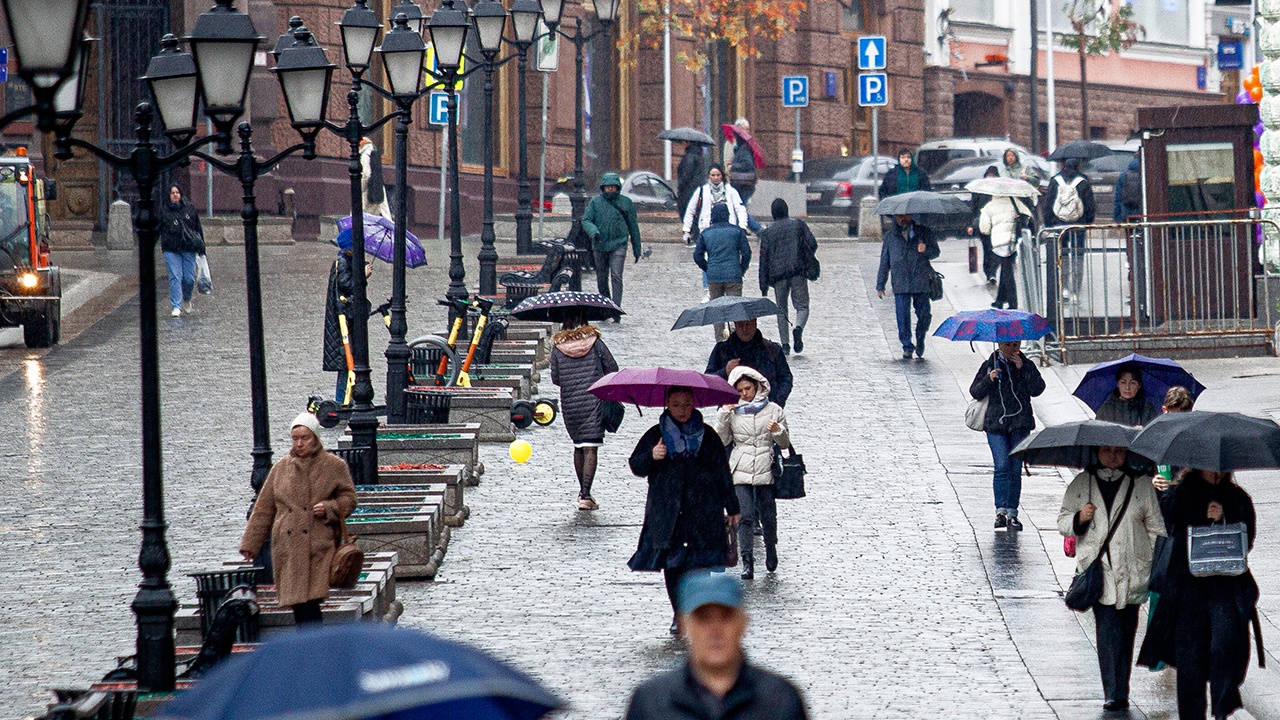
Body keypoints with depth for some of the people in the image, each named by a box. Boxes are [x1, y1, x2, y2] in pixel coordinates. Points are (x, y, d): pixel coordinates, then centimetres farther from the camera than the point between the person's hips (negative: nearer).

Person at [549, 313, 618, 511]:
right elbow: (612, 369, 0)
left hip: (569, 405, 2)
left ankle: (582, 491, 27)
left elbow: (555, 379, 4)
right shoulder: (595, 342, -2)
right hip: (594, 403, -2)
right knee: (590, 449, -6)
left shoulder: (557, 348, 1)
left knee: (578, 447, 19)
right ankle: (586, 495, -15)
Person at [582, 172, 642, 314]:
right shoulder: (596, 202, 7)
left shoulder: (625, 202, 6)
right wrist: (594, 232, -22)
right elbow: (586, 220, 0)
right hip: (600, 246, 2)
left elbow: (633, 226, 12)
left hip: (618, 245, -2)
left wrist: (636, 249, 14)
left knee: (616, 277, -15)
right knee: (601, 279, 10)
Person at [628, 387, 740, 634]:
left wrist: (732, 507, 14)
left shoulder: (707, 436, 8)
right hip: (667, 514, 1)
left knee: (700, 564, -9)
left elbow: (723, 473, 12)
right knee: (671, 564, 1)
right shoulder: (655, 435, 8)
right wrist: (651, 457, -14)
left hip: (702, 511, -1)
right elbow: (636, 466, 7)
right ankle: (679, 615, 12)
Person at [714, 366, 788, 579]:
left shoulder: (773, 410, 5)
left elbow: (785, 444, 10)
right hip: (740, 472, 0)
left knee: (768, 516, 4)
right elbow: (721, 441, 2)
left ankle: (771, 548, 32)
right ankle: (747, 562, -9)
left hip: (765, 472, 0)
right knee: (745, 516, -9)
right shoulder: (732, 412, 5)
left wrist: (778, 431, -11)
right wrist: (723, 416, -7)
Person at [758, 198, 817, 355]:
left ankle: (784, 344, 3)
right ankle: (798, 328, -28)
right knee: (802, 307, 4)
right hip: (798, 272, -1)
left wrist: (764, 287, 6)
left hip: (778, 275, 1)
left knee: (781, 310, 11)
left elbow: (764, 260, 4)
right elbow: (813, 244, -2)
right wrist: (807, 260, 20)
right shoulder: (798, 224, 5)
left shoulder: (767, 232, 6)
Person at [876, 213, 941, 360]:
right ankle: (907, 347, 8)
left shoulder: (924, 233, 6)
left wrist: (926, 250, -14)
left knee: (923, 314, 1)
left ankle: (920, 340, 28)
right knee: (903, 316, -4)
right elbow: (884, 262, 12)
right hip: (900, 284, 0)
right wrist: (880, 286, 11)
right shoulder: (890, 236, 8)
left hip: (921, 283, 0)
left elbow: (936, 251, 10)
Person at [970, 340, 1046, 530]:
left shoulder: (1027, 365, 9)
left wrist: (1022, 369, -12)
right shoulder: (989, 365, 8)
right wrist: (989, 380, -12)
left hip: (1020, 424, 1)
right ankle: (1000, 511, -15)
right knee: (1002, 465, -14)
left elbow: (1037, 389, -4)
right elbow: (975, 392, 6)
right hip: (995, 423, -1)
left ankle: (1012, 513, 5)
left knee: (1016, 469, 0)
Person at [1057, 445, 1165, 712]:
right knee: (1108, 628, -13)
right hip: (1097, 570, -1)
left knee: (1125, 632, 6)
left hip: (1132, 571, 1)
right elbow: (1063, 522, 13)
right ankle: (1113, 693, -14)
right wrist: (1078, 519, -9)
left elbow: (1155, 527, 10)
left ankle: (1119, 692, 16)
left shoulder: (1141, 485, 7)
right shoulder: (1081, 484, 9)